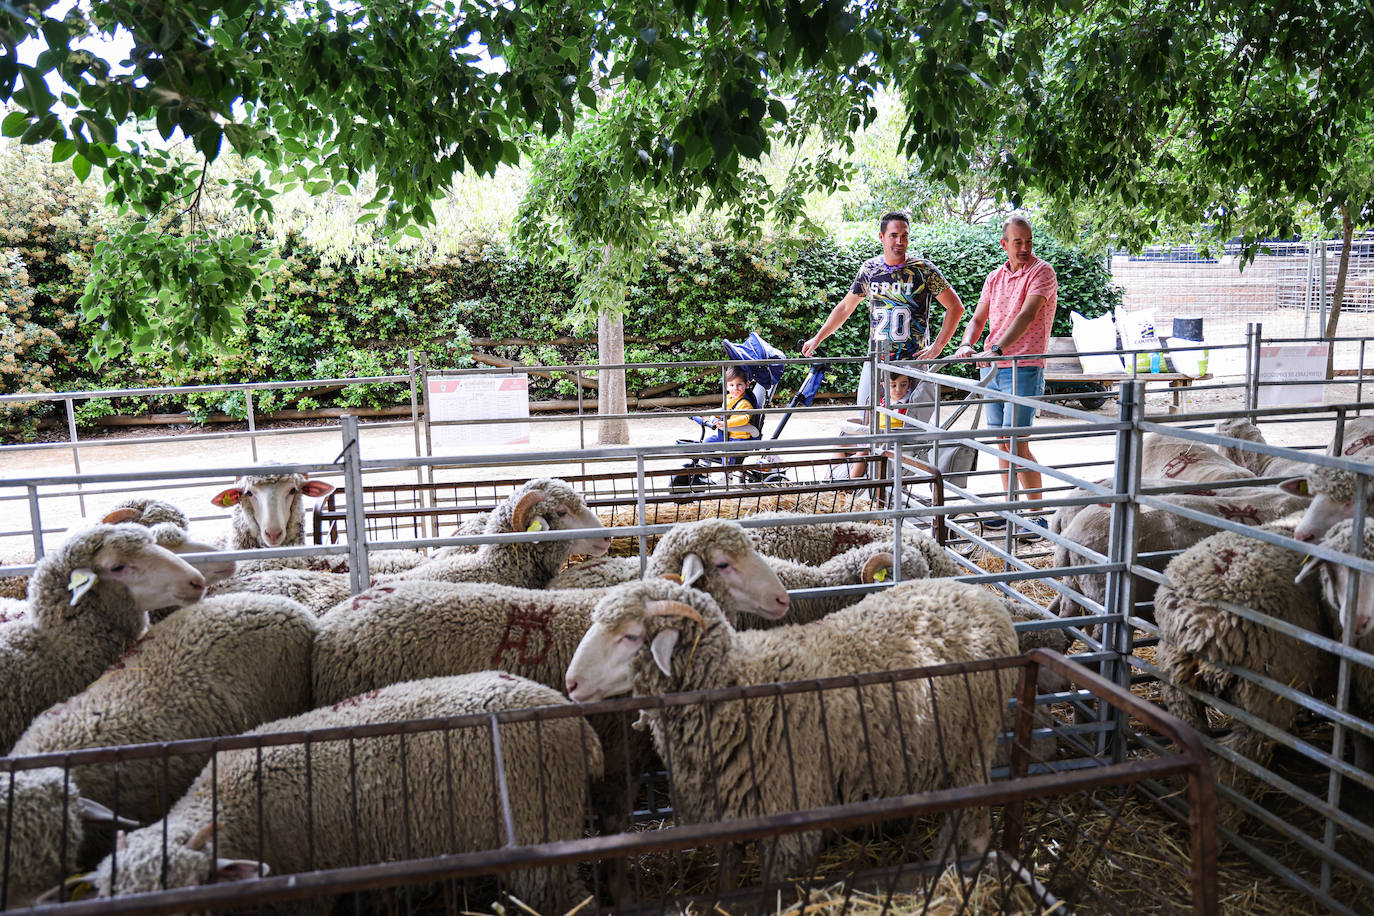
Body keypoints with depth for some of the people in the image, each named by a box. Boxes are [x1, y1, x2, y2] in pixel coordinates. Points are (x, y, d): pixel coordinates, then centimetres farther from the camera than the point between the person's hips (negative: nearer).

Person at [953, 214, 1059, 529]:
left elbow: (1027, 315, -22)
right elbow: (978, 318, 14)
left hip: (1024, 369, -7)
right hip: (993, 369, 7)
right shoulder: (995, 278, 13)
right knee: (1001, 442, 10)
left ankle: (1039, 513, -1)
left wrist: (997, 349, -34)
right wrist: (967, 345, -8)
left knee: (1017, 443, -10)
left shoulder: (1042, 272, -8)